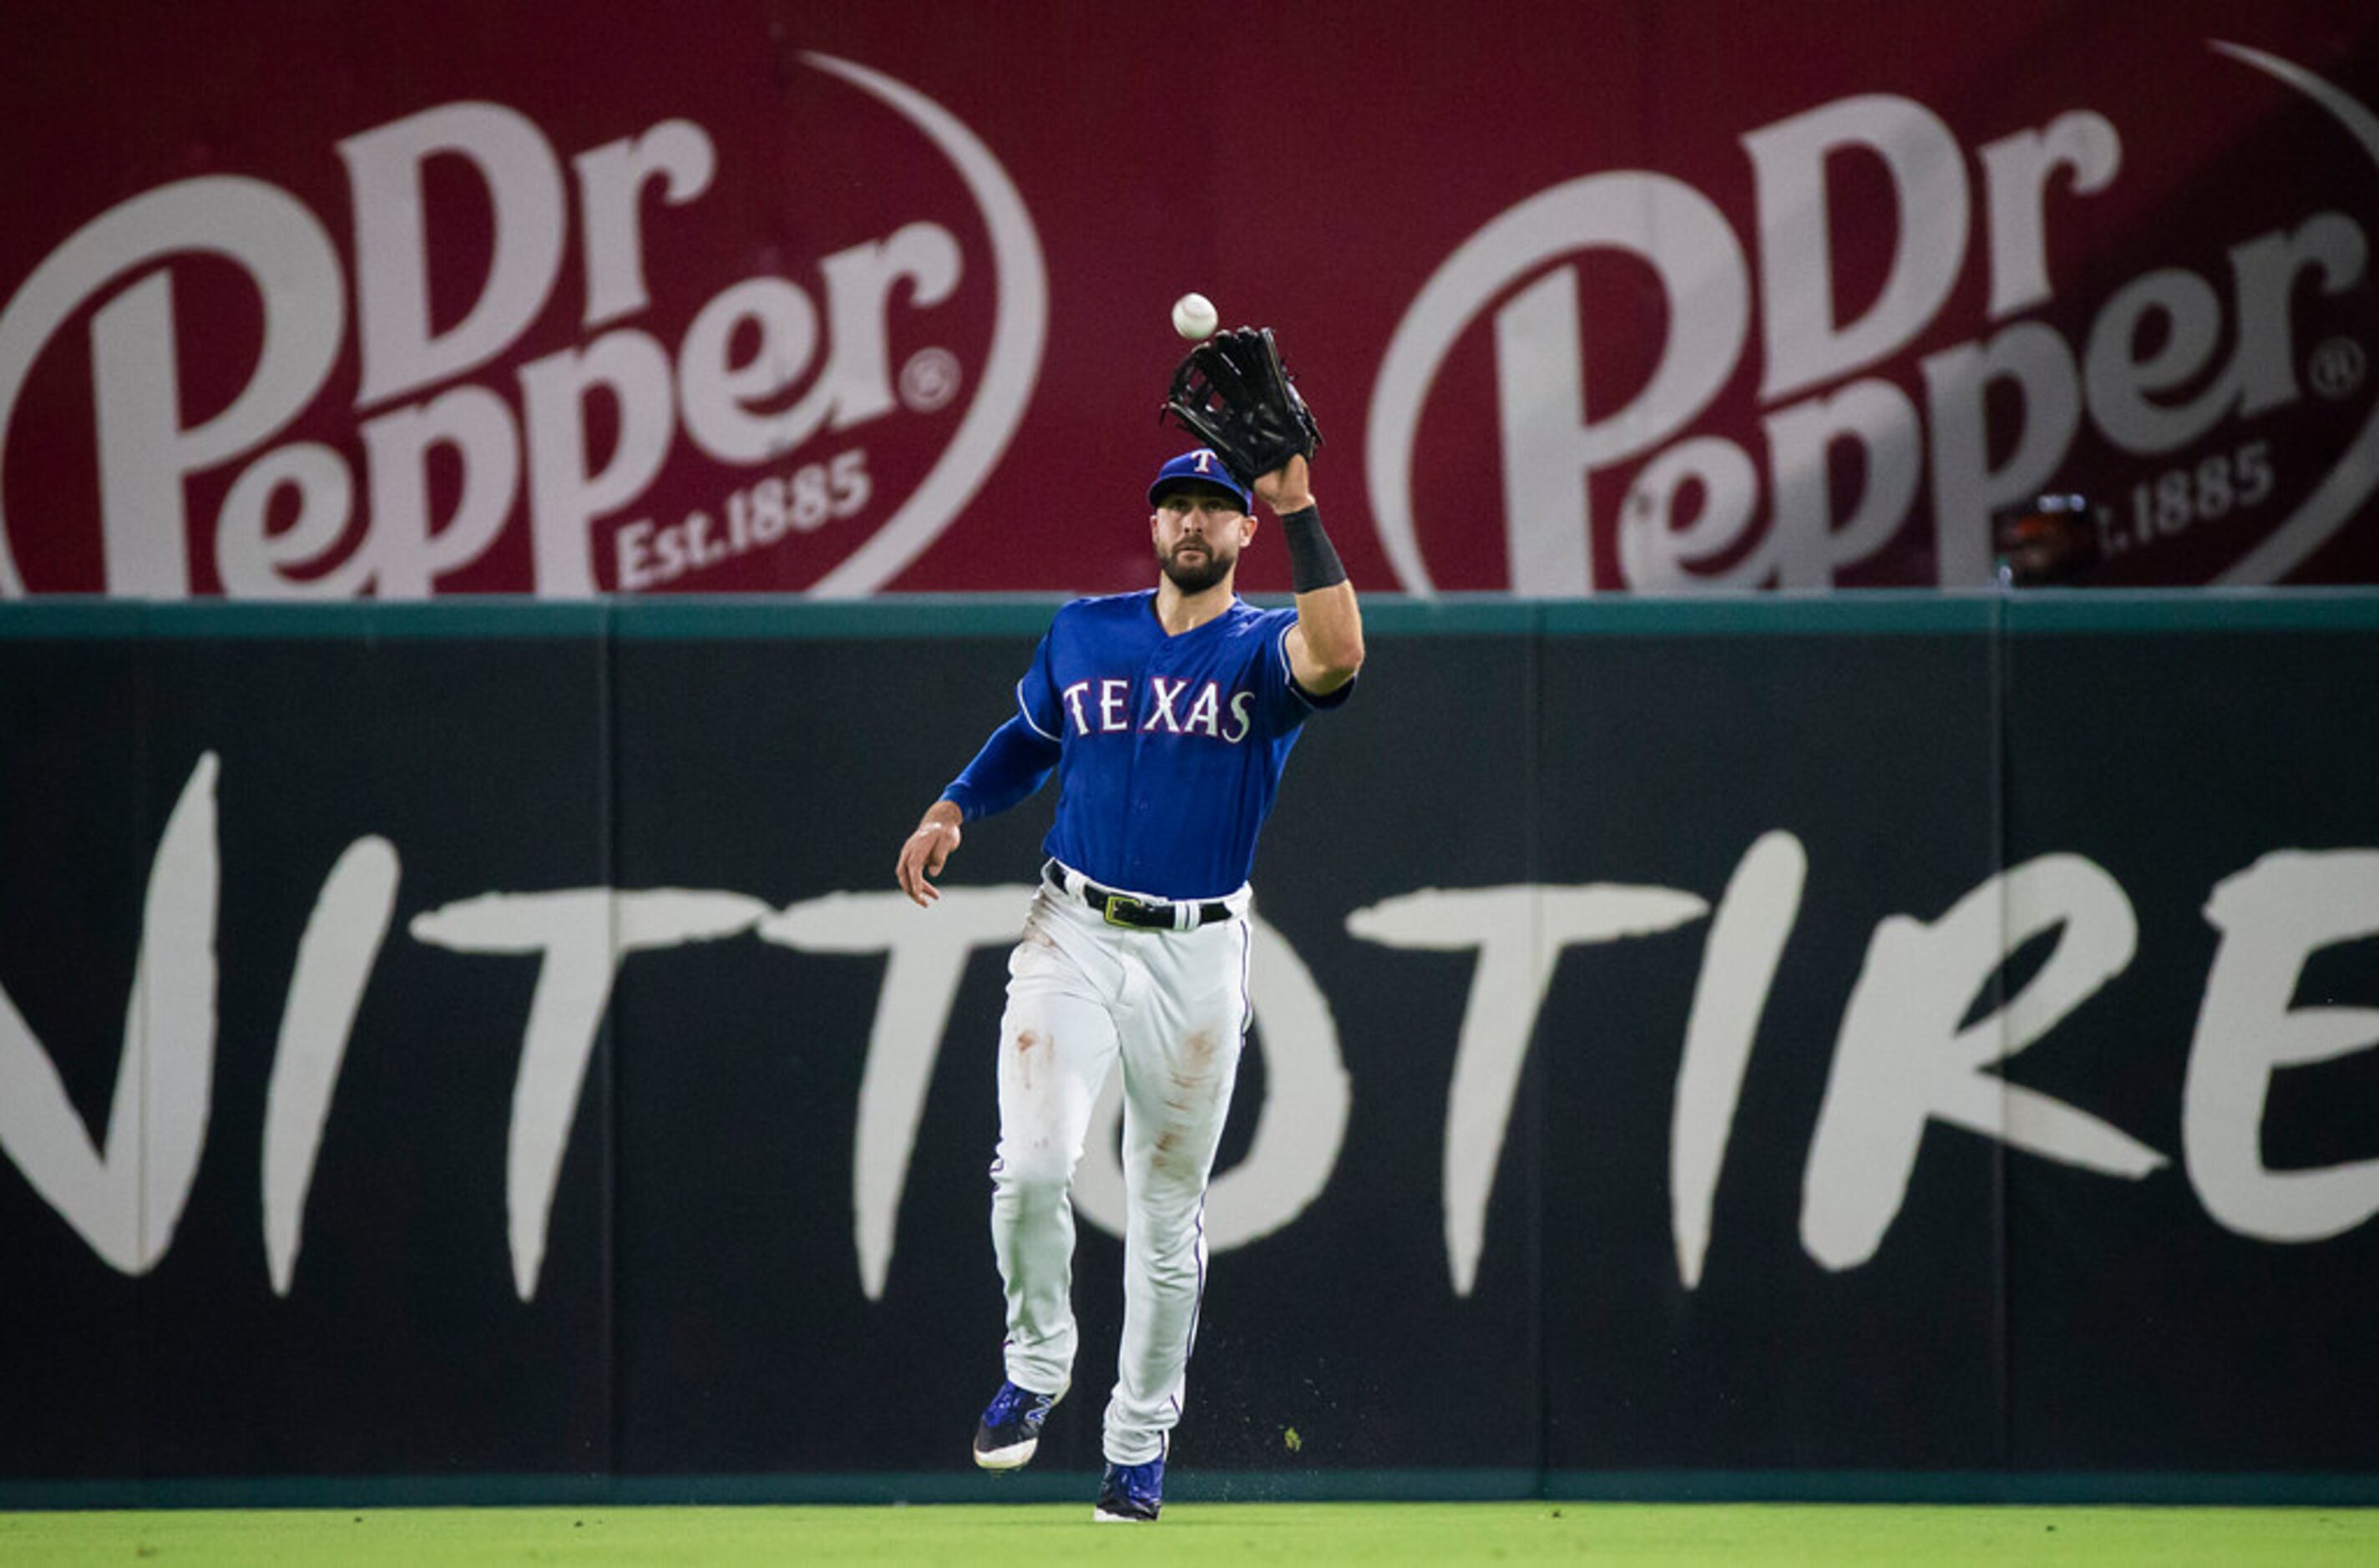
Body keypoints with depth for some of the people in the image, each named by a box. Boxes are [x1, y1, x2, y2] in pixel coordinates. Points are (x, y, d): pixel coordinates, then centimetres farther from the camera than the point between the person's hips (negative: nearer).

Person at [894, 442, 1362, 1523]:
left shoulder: (1262, 649, -2)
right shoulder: (1083, 633, 8)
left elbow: (1337, 656, -26)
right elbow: (1029, 738, 24)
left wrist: (1298, 509, -28)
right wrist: (952, 809, 8)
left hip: (1199, 956, -1)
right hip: (1073, 935, 1)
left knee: (1166, 1211, 6)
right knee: (1032, 1167, -18)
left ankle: (1138, 1445, 20)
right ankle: (1035, 1364, 7)